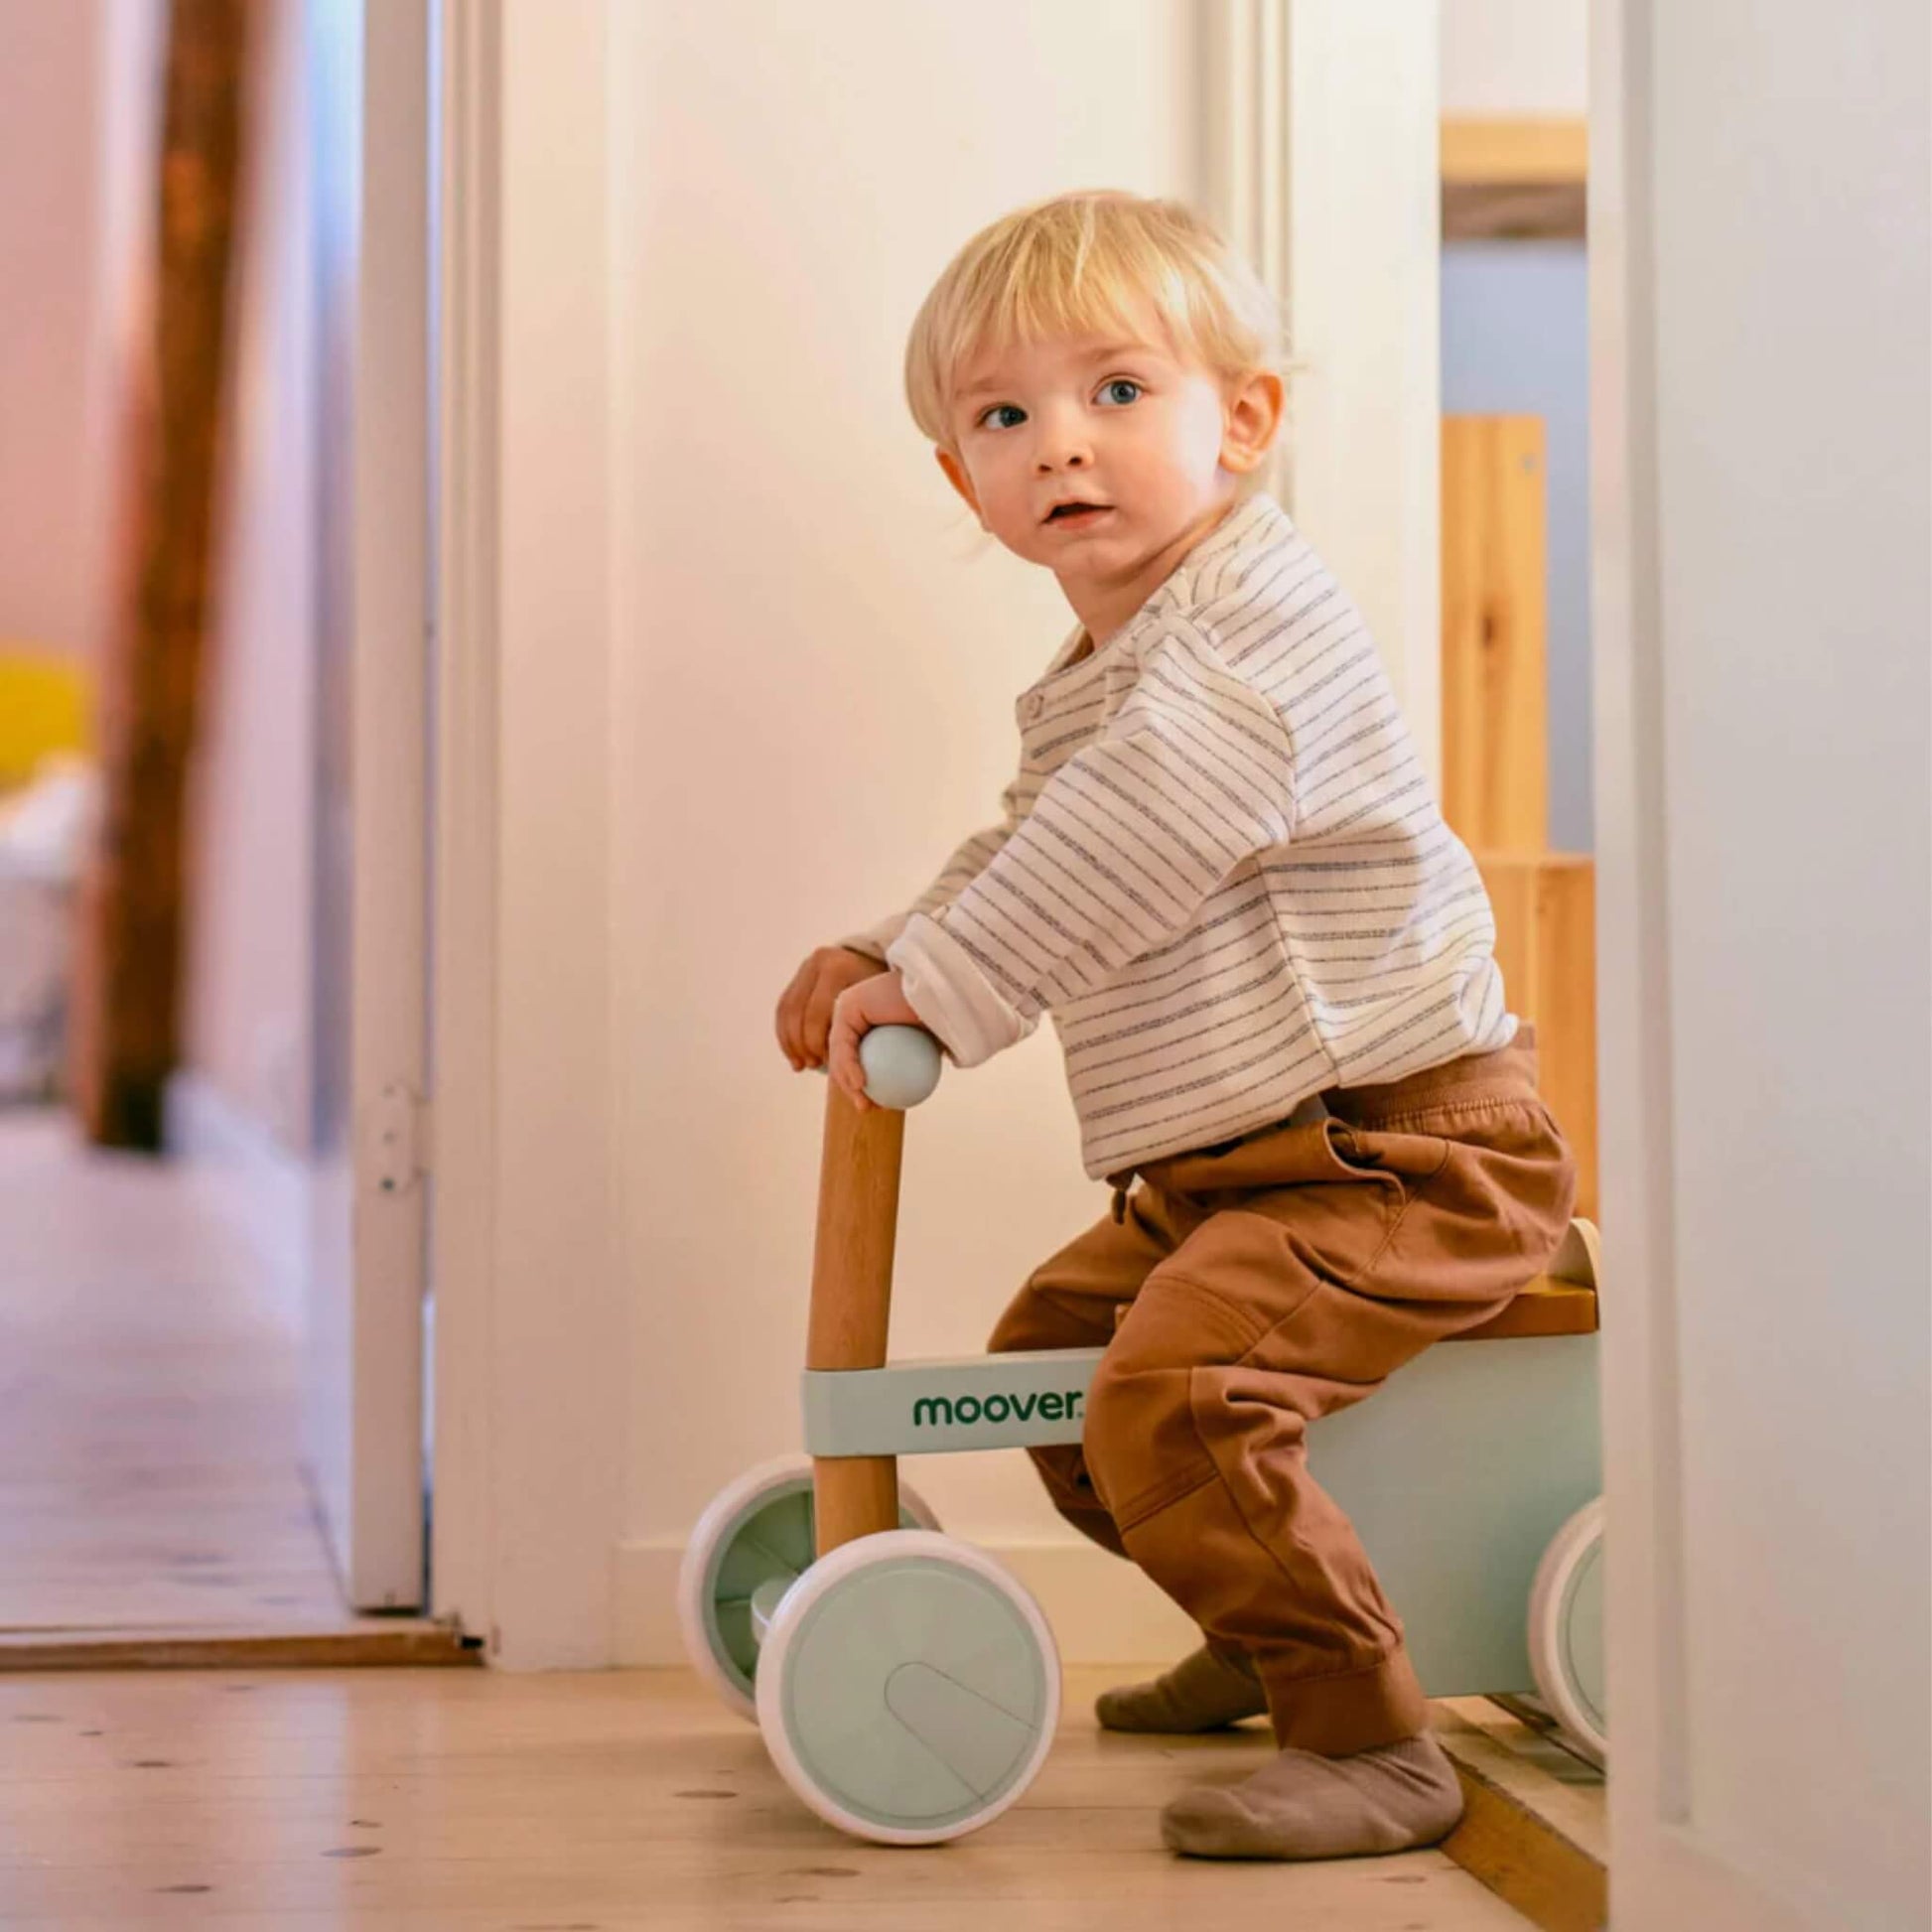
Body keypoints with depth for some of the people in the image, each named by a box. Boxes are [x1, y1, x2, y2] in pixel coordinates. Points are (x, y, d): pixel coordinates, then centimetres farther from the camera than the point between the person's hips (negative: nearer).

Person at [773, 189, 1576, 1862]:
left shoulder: (1248, 624, -17)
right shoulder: (1096, 677, 16)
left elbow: (1116, 855, -28)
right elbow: (1027, 851, 27)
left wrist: (933, 986, -22)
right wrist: (877, 956, 11)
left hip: (1404, 1149, -11)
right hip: (1233, 1166, 11)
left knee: (1172, 1397, -28)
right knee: (1053, 1337, 24)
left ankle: (1371, 1741, -18)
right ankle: (1268, 1632, 39)